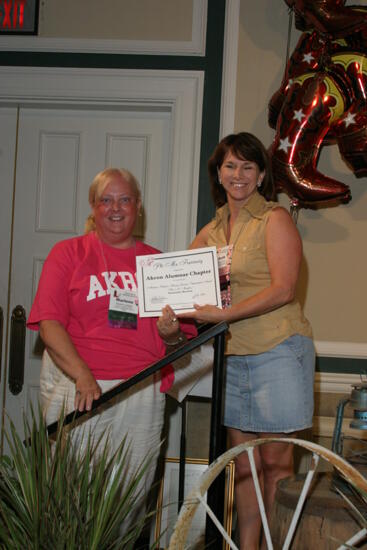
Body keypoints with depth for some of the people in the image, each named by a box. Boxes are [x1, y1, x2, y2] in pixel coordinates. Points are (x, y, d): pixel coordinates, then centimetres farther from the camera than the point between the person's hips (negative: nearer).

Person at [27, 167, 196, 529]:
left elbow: (180, 337, 18)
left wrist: (171, 333, -7)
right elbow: (49, 323, -4)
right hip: (76, 389, -2)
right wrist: (83, 376, -17)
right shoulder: (69, 252, 8)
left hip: (143, 395, 2)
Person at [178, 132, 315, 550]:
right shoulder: (213, 230, 15)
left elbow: (282, 290, -15)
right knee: (243, 463, 9)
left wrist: (224, 314, -20)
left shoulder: (275, 219, -5)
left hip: (277, 350, -6)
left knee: (275, 461, -1)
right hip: (233, 355, 6)